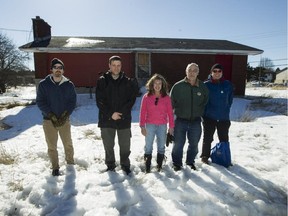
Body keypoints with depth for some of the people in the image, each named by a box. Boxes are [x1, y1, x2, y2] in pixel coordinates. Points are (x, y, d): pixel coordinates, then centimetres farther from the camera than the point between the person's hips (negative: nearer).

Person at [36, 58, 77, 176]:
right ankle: (55, 167, 22)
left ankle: (70, 163, 31)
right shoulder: (43, 84, -3)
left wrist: (65, 115, -12)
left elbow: (72, 101, 1)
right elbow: (40, 101, -4)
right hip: (49, 120, -1)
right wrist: (51, 115, -13)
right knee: (52, 146, 6)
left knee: (68, 144, 10)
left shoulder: (69, 85, 0)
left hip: (65, 120, 1)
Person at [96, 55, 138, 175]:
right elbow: (99, 101, -4)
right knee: (108, 145, 12)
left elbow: (131, 99, 0)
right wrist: (110, 114, -12)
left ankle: (125, 165, 28)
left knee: (125, 145, 9)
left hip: (124, 119, 0)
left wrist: (122, 113, -11)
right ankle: (110, 165, 31)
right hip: (107, 119, 0)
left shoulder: (128, 82, 3)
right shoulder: (102, 81, 0)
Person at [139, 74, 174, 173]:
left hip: (162, 126, 1)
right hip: (150, 125, -1)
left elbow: (170, 112, 3)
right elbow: (143, 112, -1)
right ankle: (147, 166, 17)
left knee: (161, 146, 12)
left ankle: (159, 165, 26)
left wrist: (171, 126, 2)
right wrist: (142, 126, -4)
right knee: (148, 146, 5)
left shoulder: (166, 97, 1)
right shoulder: (146, 97, -1)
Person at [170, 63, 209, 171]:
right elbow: (171, 102, 0)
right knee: (178, 144, 5)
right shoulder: (178, 86, -8)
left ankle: (190, 161, 37)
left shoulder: (203, 87, 0)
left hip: (196, 121, 3)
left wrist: (199, 112, 11)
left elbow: (205, 102, 15)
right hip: (181, 120, -2)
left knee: (194, 144, 15)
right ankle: (177, 163, 25)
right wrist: (178, 111, -1)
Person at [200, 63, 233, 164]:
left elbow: (230, 100, 12)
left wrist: (225, 111, 9)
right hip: (209, 117, -2)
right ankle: (205, 156, 24)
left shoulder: (228, 85, 2)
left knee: (224, 139, 13)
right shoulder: (206, 85, -6)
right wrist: (205, 112, -3)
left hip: (224, 118, 3)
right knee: (208, 138, 9)